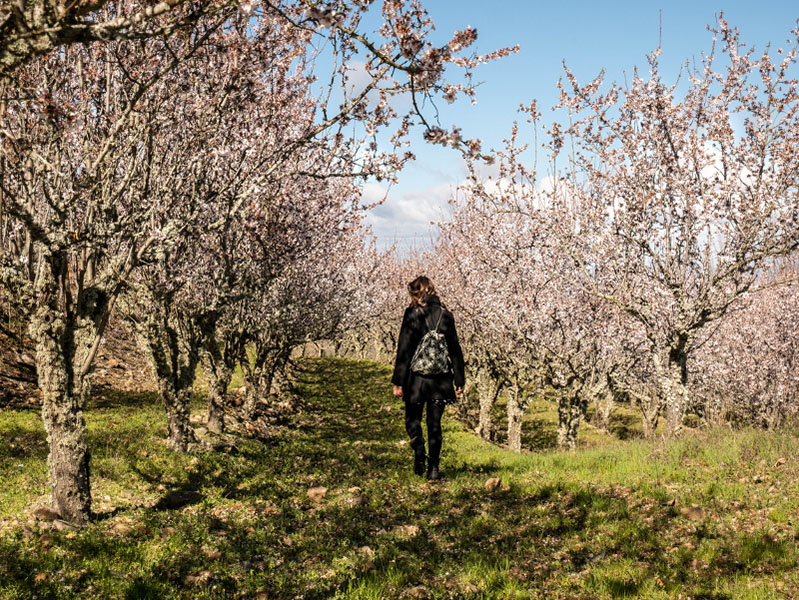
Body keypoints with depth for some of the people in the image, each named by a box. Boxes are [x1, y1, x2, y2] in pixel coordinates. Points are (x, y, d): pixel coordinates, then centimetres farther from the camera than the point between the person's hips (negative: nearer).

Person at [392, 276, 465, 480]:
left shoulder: (412, 315, -7)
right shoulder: (446, 315, 5)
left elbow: (404, 350, -8)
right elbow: (455, 350, 7)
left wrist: (398, 381, -5)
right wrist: (459, 381, 13)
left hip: (417, 377, -3)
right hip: (440, 378, 3)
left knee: (412, 418, 15)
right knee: (435, 423, 10)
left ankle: (418, 444, -14)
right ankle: (433, 468, 6)